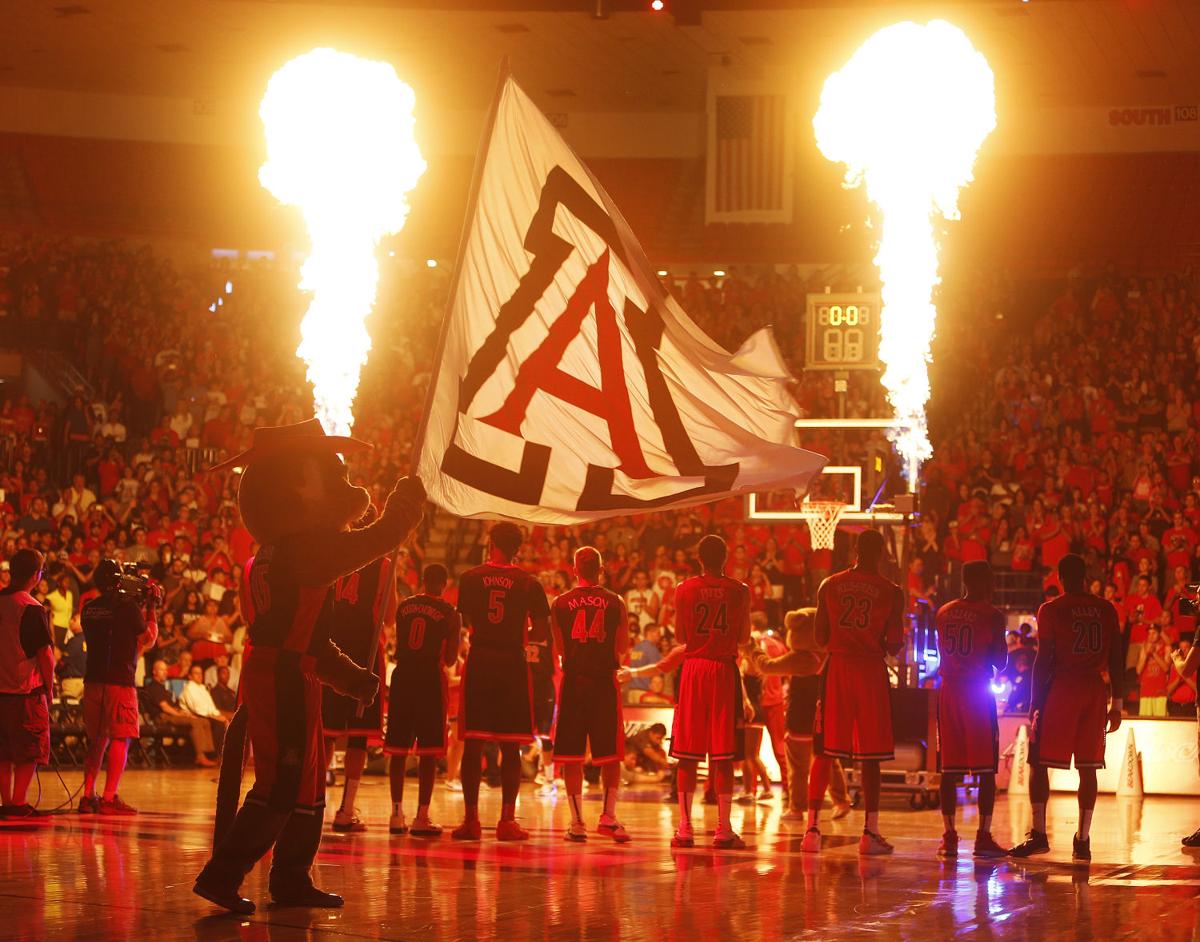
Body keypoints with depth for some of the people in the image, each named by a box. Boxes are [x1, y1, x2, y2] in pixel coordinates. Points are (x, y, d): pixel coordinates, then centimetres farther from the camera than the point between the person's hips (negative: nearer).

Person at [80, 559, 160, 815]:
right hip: (120, 680, -6)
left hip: (93, 679, 6)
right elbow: (148, 640, -1)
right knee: (120, 738, -5)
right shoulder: (127, 605, -9)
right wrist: (151, 609, 10)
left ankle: (88, 796, 13)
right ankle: (109, 797, -13)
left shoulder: (89, 608, 9)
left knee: (97, 740, 15)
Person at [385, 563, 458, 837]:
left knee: (398, 748, 9)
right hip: (430, 678, -3)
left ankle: (397, 813, 9)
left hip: (402, 675, 3)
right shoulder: (449, 613, -1)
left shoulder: (404, 606, 8)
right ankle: (422, 817, -6)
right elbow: (451, 658, -1)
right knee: (428, 750, -1)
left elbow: (398, 646, 11)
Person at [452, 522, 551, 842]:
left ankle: (471, 818, 2)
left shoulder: (470, 578, 1)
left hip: (479, 662, 0)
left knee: (473, 743, 4)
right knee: (511, 747, 4)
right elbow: (543, 631, 0)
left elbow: (466, 623, 1)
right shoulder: (529, 583, 0)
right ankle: (507, 820, 1)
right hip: (513, 664, 0)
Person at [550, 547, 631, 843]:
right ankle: (608, 816, -1)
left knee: (572, 756, 4)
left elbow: (559, 650, 0)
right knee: (611, 754, 8)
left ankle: (577, 822, 3)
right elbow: (623, 647, 2)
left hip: (573, 682, 0)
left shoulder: (560, 604, 0)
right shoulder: (615, 602, 1)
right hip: (605, 681, 0)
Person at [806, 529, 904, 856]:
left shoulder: (829, 586, 4)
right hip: (872, 670, -2)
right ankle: (870, 833, 4)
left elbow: (820, 638, 6)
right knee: (870, 756, 4)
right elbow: (894, 647, -5)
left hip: (837, 667, 2)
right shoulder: (891, 592, -3)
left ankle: (812, 828, 0)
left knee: (824, 752, 7)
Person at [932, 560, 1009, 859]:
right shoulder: (992, 615, -5)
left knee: (949, 769, 6)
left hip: (949, 690, 5)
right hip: (978, 692, -5)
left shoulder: (943, 613, 10)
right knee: (986, 769, 1)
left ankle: (949, 837, 5)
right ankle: (984, 837, -3)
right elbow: (1000, 662, -5)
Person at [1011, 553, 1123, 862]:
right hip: (1095, 691, 4)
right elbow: (1116, 659, 7)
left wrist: (1036, 703, -2)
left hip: (1061, 687, -4)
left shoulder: (1051, 610, -4)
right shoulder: (1106, 610, 8)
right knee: (1088, 767, 7)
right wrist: (1116, 704, 12)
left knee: (1039, 762, 2)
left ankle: (1038, 834, -6)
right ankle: (1083, 840, 5)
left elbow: (1043, 659, -7)